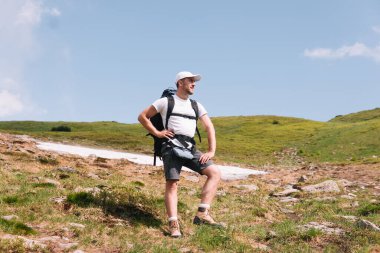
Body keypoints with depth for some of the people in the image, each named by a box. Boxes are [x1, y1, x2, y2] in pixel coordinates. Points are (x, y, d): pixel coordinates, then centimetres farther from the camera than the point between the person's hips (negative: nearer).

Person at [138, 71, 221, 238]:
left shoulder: (196, 106, 20)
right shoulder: (166, 101, 8)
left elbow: (209, 127, 13)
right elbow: (142, 116, 10)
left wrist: (211, 151, 0)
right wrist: (157, 133, -1)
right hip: (171, 145, -5)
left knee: (215, 173, -11)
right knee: (172, 183, -16)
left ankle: (202, 213, -16)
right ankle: (173, 224, -19)